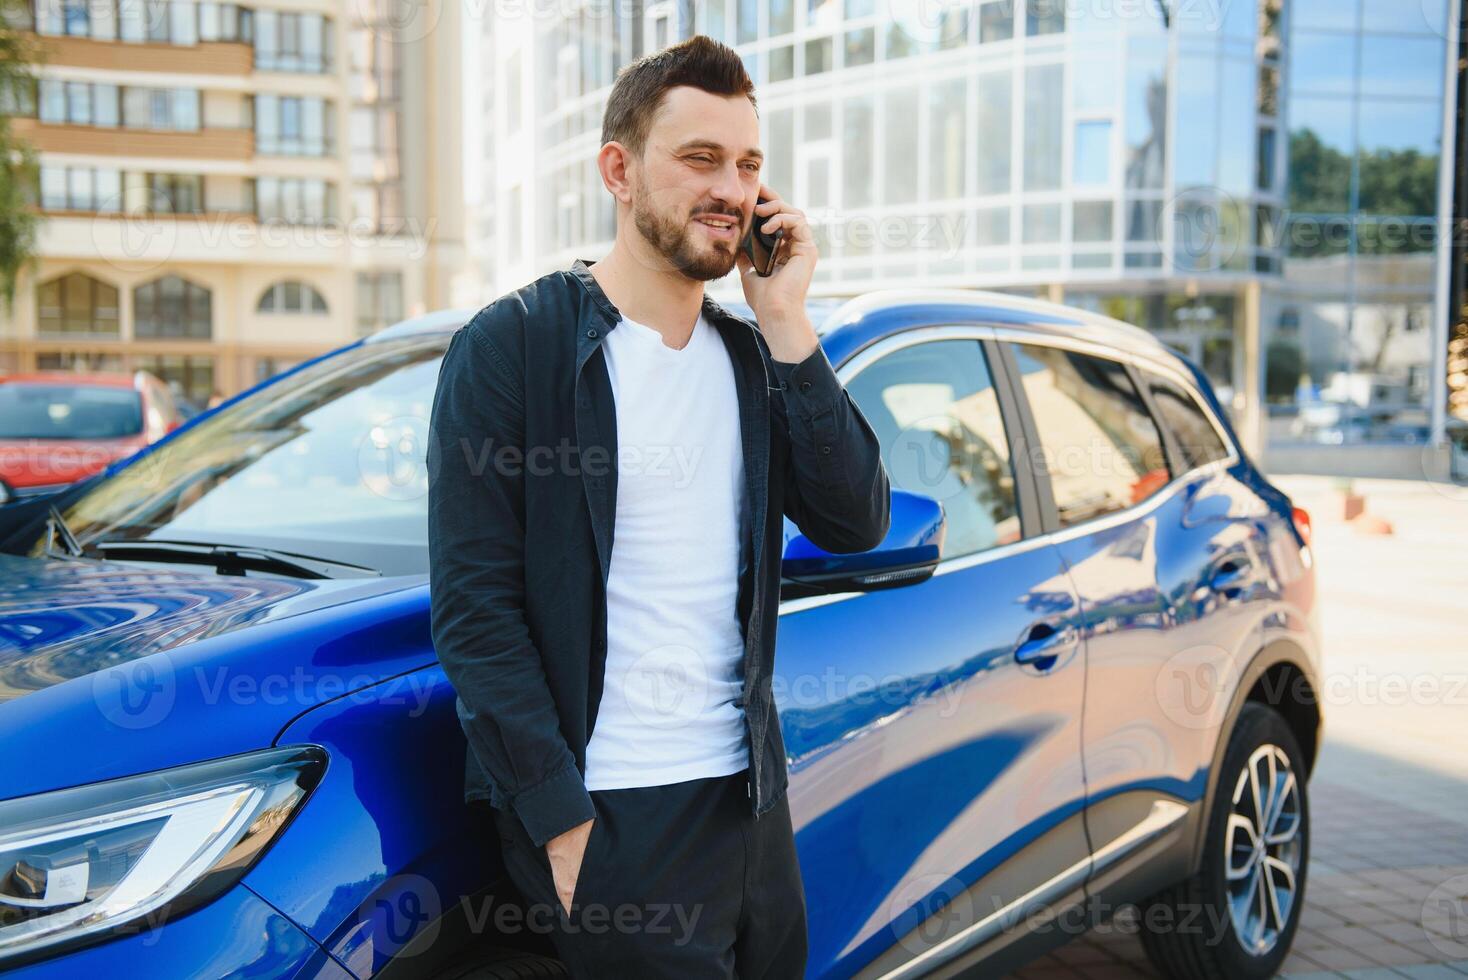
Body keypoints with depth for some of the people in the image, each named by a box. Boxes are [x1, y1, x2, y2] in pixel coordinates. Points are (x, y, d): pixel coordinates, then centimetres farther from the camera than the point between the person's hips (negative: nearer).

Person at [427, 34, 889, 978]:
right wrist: (560, 819, -16)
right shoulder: (512, 345, -9)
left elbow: (855, 525, -1)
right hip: (611, 813, -6)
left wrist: (787, 323, -7)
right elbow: (475, 606, -12)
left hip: (750, 794, 6)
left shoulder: (751, 355, 9)